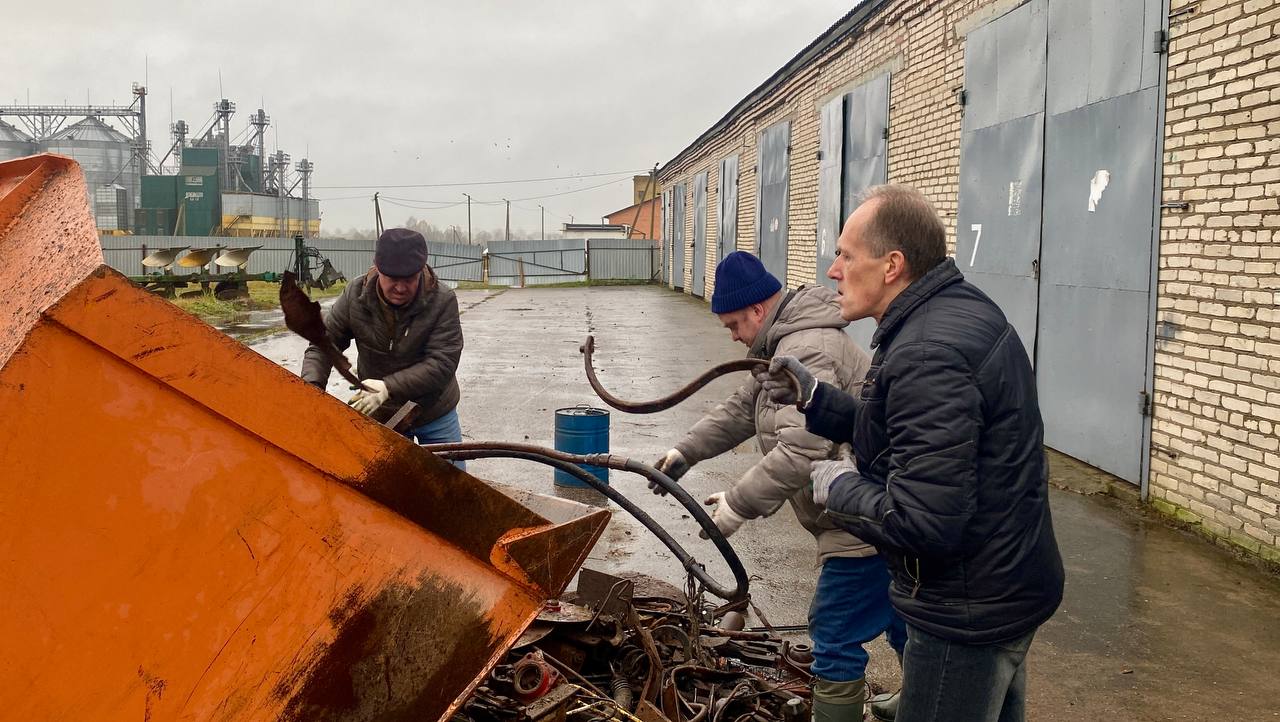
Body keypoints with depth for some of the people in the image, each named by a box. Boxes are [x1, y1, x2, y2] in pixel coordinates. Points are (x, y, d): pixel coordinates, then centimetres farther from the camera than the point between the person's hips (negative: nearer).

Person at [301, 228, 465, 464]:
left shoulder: (443, 301, -22)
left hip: (435, 415, -1)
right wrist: (312, 385, -24)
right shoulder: (355, 295, -14)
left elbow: (442, 364, -26)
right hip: (380, 416, 1)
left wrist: (389, 387, -35)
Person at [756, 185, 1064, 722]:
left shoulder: (927, 356, -30)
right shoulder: (963, 308, 4)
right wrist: (812, 395, 3)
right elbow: (909, 432, 12)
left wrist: (840, 488, -16)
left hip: (969, 611, -10)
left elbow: (921, 522, -33)